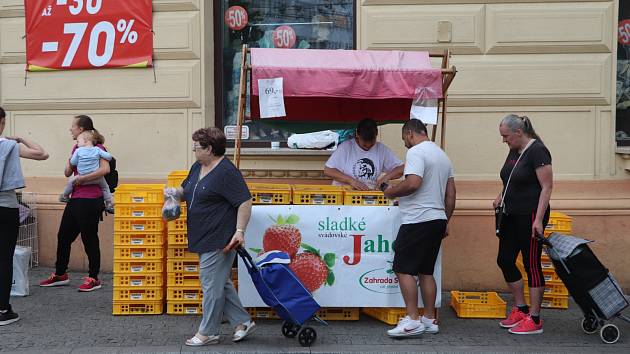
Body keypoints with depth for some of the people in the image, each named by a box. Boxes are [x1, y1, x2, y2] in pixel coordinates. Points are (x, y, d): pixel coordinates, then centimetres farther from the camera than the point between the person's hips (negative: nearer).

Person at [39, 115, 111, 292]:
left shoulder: (97, 148, -9)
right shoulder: (76, 148, 15)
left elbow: (105, 169, -25)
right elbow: (67, 173, 12)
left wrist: (81, 178, -20)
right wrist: (73, 153, -1)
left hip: (90, 200, -9)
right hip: (75, 198, 9)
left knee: (89, 239, 0)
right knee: (63, 236, 14)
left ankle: (93, 279, 12)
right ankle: (60, 275, 29)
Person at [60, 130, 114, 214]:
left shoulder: (78, 151, -2)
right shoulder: (97, 150, 0)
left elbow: (73, 163, 3)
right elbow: (109, 156, -2)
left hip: (82, 179, -1)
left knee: (71, 180, 26)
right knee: (105, 187, 20)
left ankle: (65, 196, 37)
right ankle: (109, 204, 13)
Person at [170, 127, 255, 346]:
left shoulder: (226, 172, -16)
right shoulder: (197, 167, 12)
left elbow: (245, 202, -19)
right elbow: (185, 190, 27)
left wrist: (240, 231, -25)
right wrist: (175, 193, 5)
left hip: (219, 240, -10)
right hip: (204, 239, 10)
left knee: (212, 284, 0)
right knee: (221, 283, 15)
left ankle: (207, 332, 13)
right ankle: (242, 322, 25)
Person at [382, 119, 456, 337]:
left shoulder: (416, 152, -9)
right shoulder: (443, 155, 18)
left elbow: (413, 183, -24)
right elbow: (451, 193, 18)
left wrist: (391, 192, -7)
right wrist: (445, 222, 22)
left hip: (418, 220, -9)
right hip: (438, 220, 9)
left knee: (403, 270, -5)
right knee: (426, 271, 13)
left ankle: (412, 320, -7)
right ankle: (430, 320, 17)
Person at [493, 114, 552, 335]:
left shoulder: (537, 151, -14)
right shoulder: (514, 151, 11)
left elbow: (547, 187, -17)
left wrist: (538, 219, -22)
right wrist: (501, 196, 6)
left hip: (530, 217, -9)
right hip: (512, 215, 9)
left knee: (531, 265, -1)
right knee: (504, 260, 10)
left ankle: (534, 320, 9)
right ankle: (521, 310, 24)